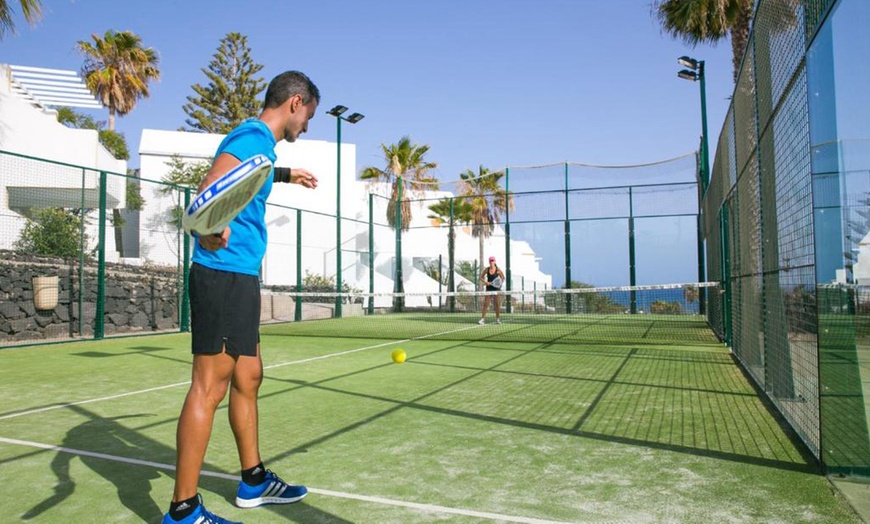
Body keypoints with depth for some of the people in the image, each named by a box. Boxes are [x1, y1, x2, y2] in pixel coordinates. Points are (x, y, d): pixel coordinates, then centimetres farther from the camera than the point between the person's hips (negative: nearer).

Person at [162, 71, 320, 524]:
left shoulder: (258, 141, 20)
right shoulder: (254, 136, -10)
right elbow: (210, 186, -28)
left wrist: (285, 175, 60)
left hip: (240, 278, 11)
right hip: (224, 272, -11)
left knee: (247, 378, 15)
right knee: (209, 386, -8)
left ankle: (254, 481, 28)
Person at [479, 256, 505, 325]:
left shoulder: (498, 270, -6)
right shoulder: (487, 269, -1)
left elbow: (503, 278, 4)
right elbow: (481, 277, 8)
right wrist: (485, 282, -10)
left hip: (496, 288, -1)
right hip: (489, 288, 1)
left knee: (497, 304, 2)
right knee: (485, 304, -3)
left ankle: (498, 319, 14)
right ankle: (482, 319, -1)